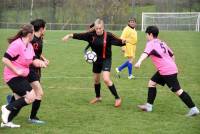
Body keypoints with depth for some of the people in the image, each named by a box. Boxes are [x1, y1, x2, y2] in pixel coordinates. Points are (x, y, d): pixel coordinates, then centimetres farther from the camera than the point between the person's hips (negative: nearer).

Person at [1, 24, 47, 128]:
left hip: (23, 76, 10)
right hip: (13, 76, -10)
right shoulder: (17, 44, -21)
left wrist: (39, 62, -11)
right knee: (31, 97, -15)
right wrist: (17, 71, -23)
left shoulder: (29, 45, 7)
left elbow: (33, 60, 12)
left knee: (19, 101, 15)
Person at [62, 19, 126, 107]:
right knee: (96, 79, 19)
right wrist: (70, 36, -10)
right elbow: (80, 35, -5)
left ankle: (117, 98, -8)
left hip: (106, 59, -5)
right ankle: (98, 97, 42)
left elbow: (117, 41, -25)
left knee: (106, 79, -19)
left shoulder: (108, 35, -20)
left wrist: (123, 42, -45)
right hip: (96, 59, 5)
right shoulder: (91, 34, -10)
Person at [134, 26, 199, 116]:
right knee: (152, 83, 15)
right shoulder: (161, 43, 17)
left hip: (167, 71, -9)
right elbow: (172, 55, 24)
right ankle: (149, 106, 16)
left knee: (177, 90, -6)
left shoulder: (151, 44, -9)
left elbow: (146, 53, -31)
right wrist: (173, 66, 38)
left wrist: (139, 62, -47)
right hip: (171, 68, 9)